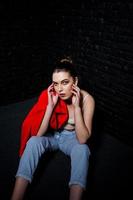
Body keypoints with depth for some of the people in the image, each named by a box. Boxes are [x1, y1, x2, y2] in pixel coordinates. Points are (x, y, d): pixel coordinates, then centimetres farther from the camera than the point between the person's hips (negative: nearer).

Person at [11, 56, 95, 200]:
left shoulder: (86, 99, -25)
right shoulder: (48, 95, -22)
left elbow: (82, 139, -29)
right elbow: (38, 133, -24)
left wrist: (76, 106, -38)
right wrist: (50, 105, -35)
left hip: (72, 137, -1)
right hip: (51, 135, 1)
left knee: (82, 149, -34)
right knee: (33, 141, -30)